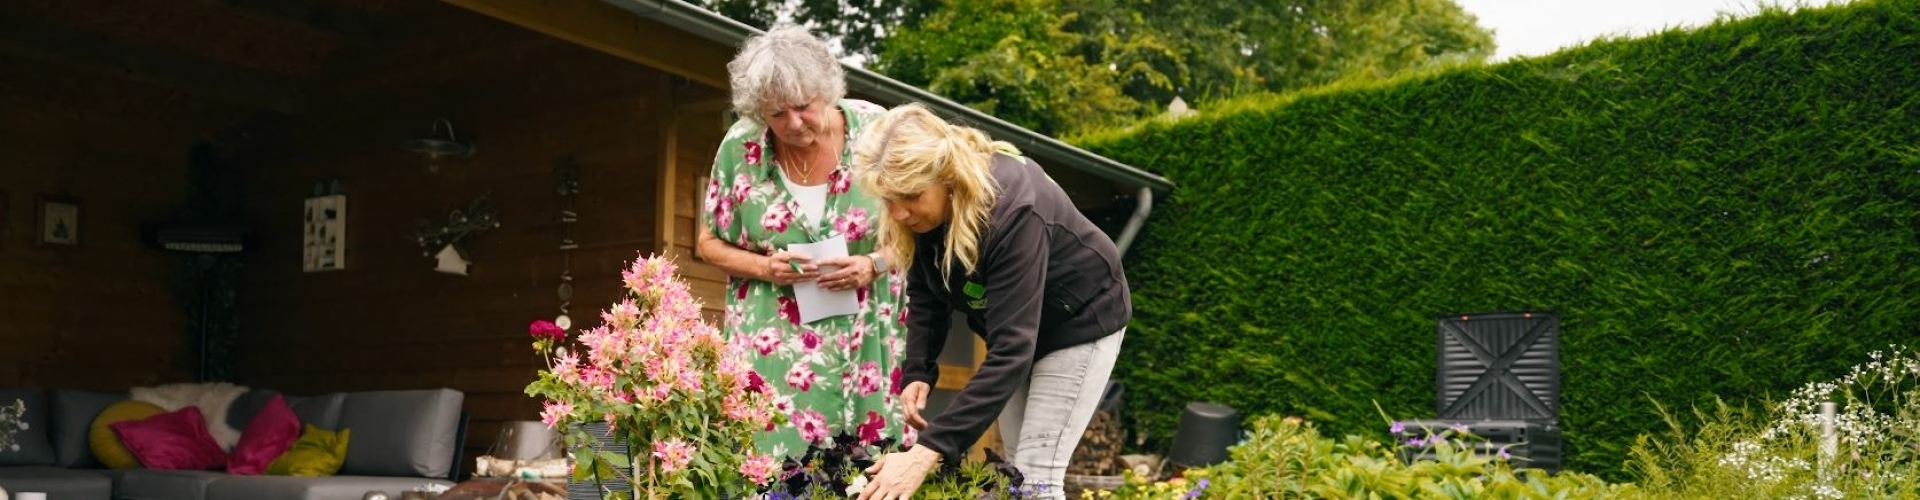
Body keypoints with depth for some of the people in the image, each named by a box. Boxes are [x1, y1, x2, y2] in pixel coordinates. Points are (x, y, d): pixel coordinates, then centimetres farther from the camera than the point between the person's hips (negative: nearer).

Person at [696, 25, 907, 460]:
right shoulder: (741, 146, -7)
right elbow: (709, 243, 5)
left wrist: (875, 265, -18)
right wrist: (764, 267, -14)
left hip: (866, 339, 0)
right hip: (775, 343, 0)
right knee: (778, 462, -4)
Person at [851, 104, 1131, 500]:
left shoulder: (1013, 211, -39)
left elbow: (1011, 349, -44)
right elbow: (926, 298, -5)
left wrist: (929, 451, -50)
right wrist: (917, 373, -23)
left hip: (1080, 321, -6)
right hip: (1014, 323, 7)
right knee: (1013, 463, 10)